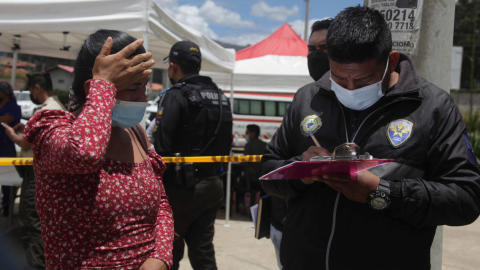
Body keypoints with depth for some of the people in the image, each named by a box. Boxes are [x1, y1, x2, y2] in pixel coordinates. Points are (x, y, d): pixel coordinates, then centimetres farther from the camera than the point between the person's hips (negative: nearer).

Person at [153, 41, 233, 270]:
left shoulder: (175, 96, -12)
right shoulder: (220, 97, 11)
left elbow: (161, 146, -19)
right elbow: (227, 142, 14)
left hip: (181, 185, -6)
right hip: (211, 185, 7)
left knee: (169, 251, 8)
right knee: (203, 250, 12)